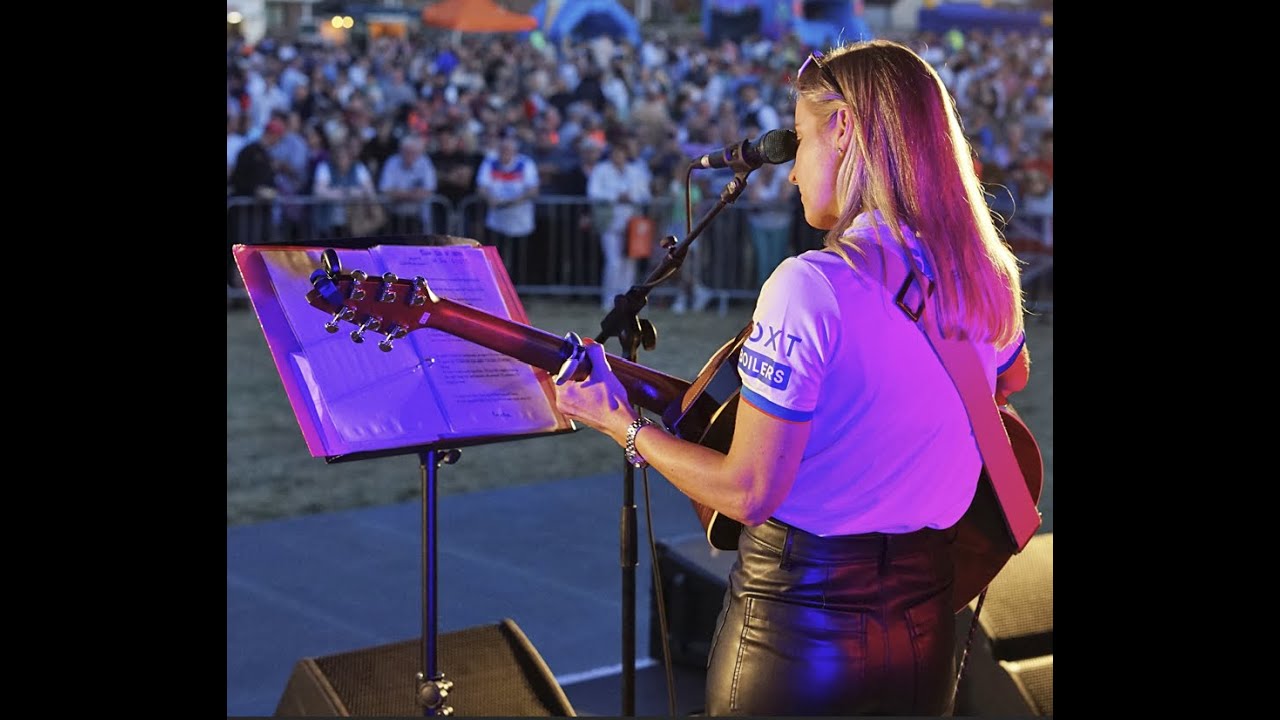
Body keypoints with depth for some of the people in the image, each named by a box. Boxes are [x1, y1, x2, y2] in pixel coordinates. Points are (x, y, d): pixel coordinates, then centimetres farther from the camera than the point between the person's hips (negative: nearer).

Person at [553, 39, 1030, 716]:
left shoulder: (812, 286, -22)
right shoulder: (990, 282, -3)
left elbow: (748, 492, -19)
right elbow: (1012, 378, 21)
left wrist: (620, 423, -7)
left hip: (800, 616, -5)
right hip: (928, 628, 6)